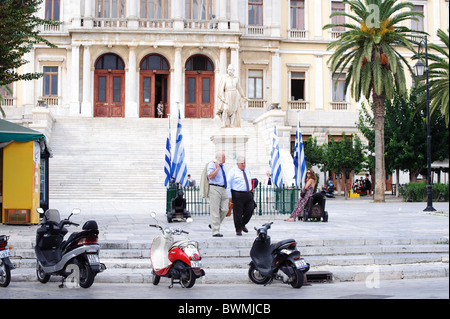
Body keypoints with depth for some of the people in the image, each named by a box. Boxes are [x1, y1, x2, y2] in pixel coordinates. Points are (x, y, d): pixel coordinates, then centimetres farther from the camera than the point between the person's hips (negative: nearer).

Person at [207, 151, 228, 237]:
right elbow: (210, 176, -20)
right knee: (215, 211, -6)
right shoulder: (212, 165, -5)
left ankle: (213, 224, 20)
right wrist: (217, 168, -14)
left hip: (223, 189, 8)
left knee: (225, 209, 1)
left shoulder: (222, 166, 19)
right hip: (215, 189, -8)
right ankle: (215, 232, -3)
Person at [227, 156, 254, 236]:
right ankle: (238, 230, 9)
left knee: (250, 210, -2)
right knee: (238, 213, -3)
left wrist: (251, 190, 20)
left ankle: (243, 224, 21)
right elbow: (228, 184, -7)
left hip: (248, 194, 6)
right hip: (237, 195, -6)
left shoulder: (247, 170, 14)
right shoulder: (233, 171, -5)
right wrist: (229, 196, -12)